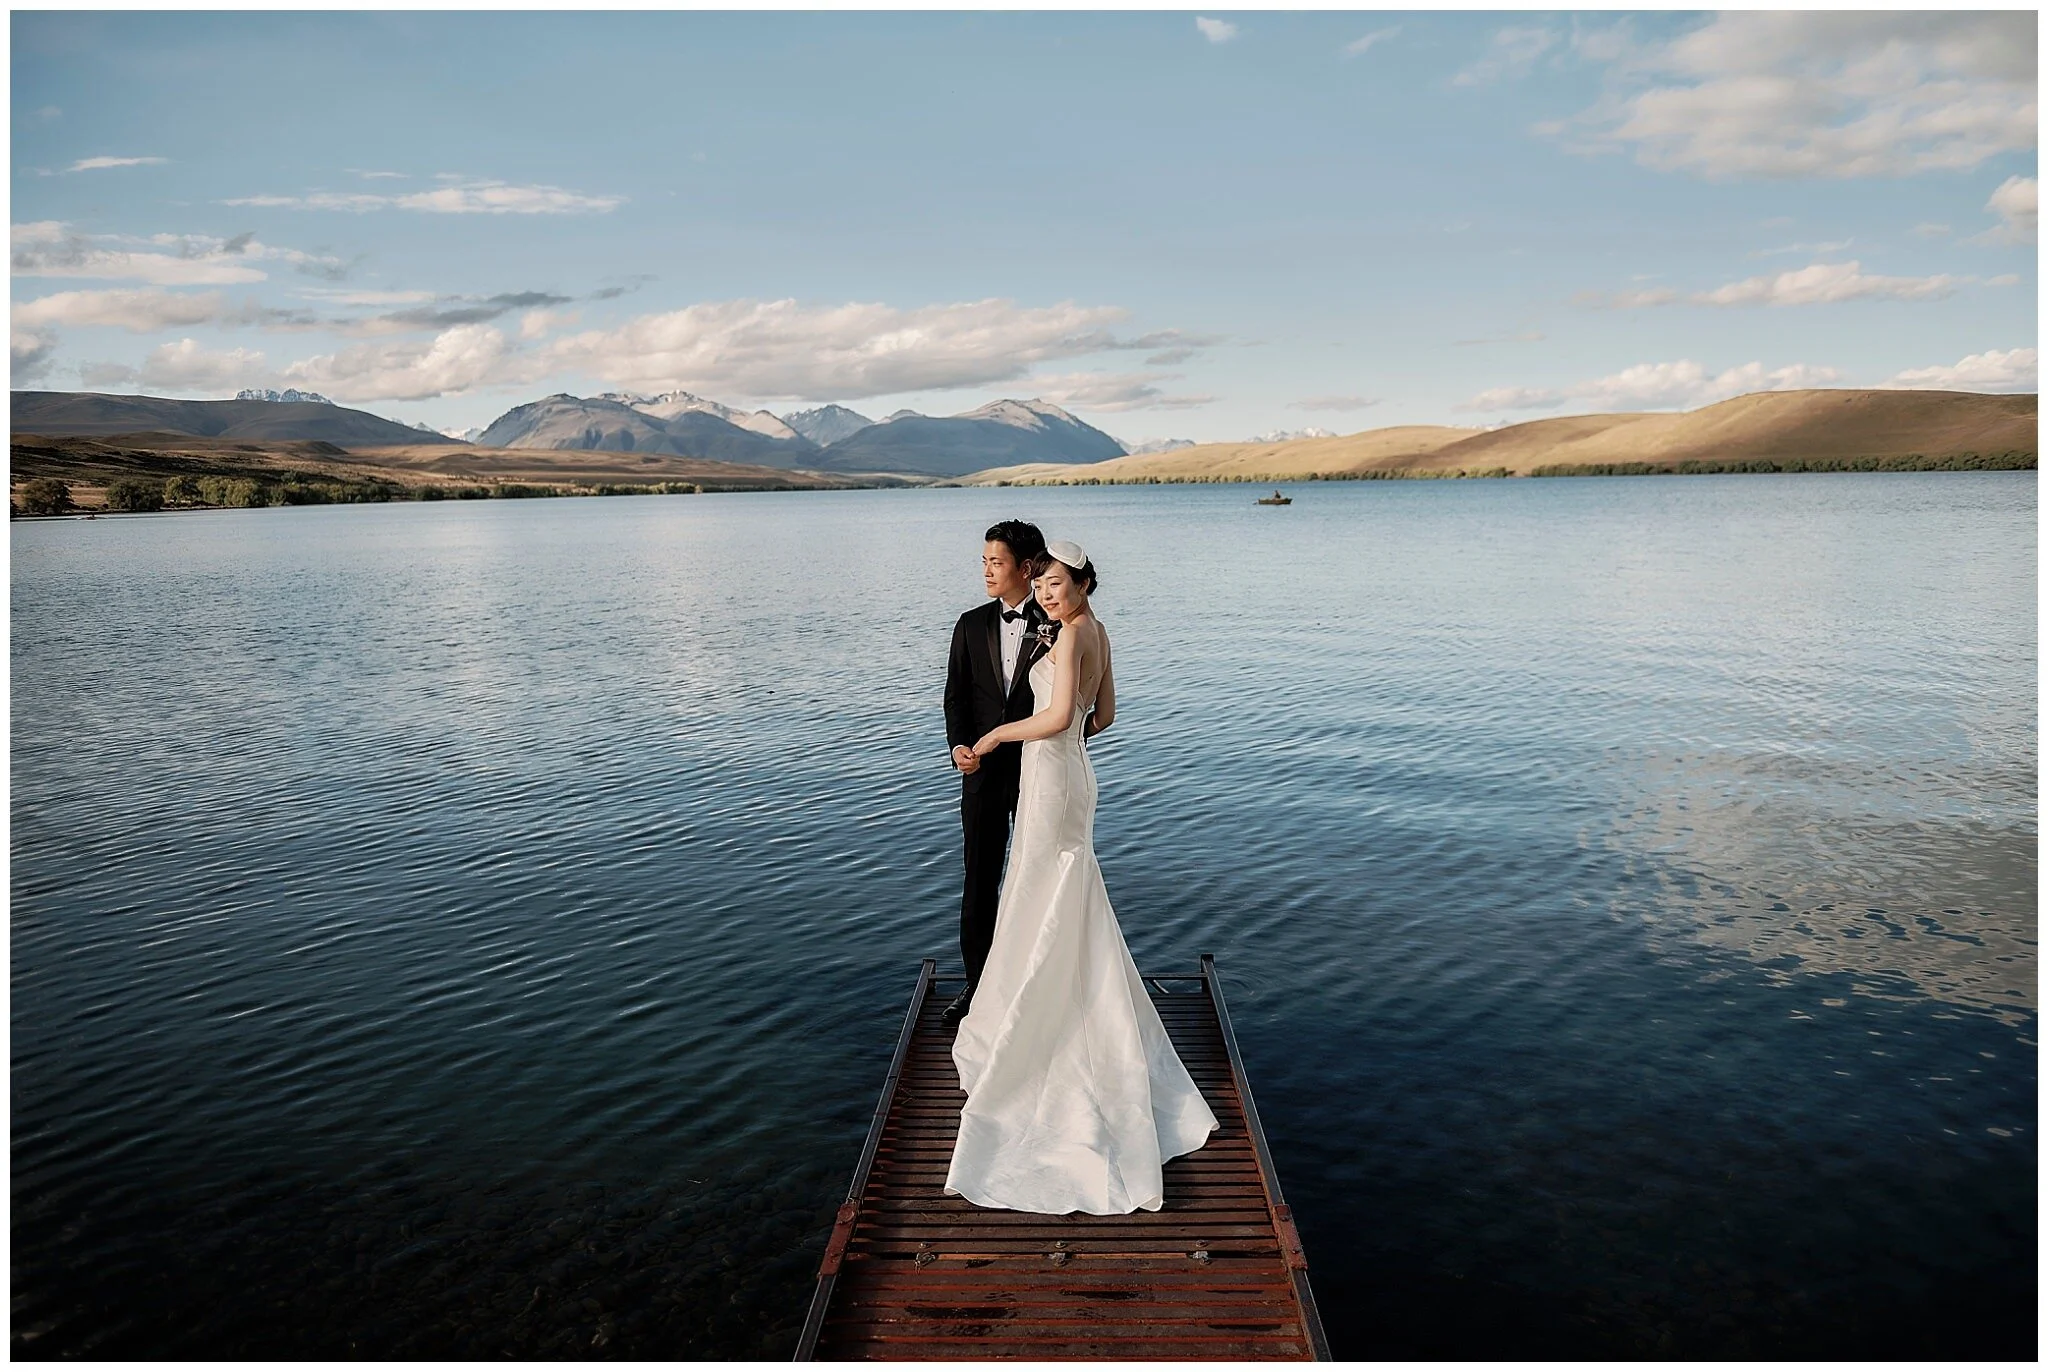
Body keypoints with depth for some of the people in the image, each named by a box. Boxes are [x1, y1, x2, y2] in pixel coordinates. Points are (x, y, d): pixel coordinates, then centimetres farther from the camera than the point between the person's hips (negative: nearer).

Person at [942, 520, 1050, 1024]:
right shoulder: (971, 626, 5)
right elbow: (956, 694, 3)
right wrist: (959, 745, -14)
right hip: (984, 773, 3)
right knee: (979, 882, 9)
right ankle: (977, 984, 22)